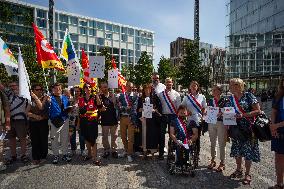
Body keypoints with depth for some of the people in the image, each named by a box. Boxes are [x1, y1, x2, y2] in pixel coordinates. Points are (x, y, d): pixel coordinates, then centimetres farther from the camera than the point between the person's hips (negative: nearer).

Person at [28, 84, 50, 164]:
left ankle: (43, 156, 19)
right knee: (35, 140, 6)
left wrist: (36, 97, -14)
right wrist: (35, 116, -13)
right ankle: (35, 158, 20)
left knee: (44, 139, 4)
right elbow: (27, 112, 3)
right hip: (33, 123, 2)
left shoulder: (45, 98, 1)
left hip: (43, 122, -2)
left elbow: (41, 107, -14)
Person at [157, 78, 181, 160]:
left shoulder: (176, 94, 3)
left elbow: (179, 107, 3)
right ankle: (161, 153, 16)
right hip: (163, 116, 0)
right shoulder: (160, 94, 5)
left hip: (173, 116, 0)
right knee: (162, 134, 4)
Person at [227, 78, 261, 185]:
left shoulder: (248, 96, -9)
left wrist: (243, 115, -23)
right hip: (235, 128, 5)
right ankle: (239, 170, 32)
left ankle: (247, 174, 20)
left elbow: (258, 111, -12)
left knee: (248, 150, 3)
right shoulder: (231, 99, 7)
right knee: (237, 149, 13)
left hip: (248, 128, -5)